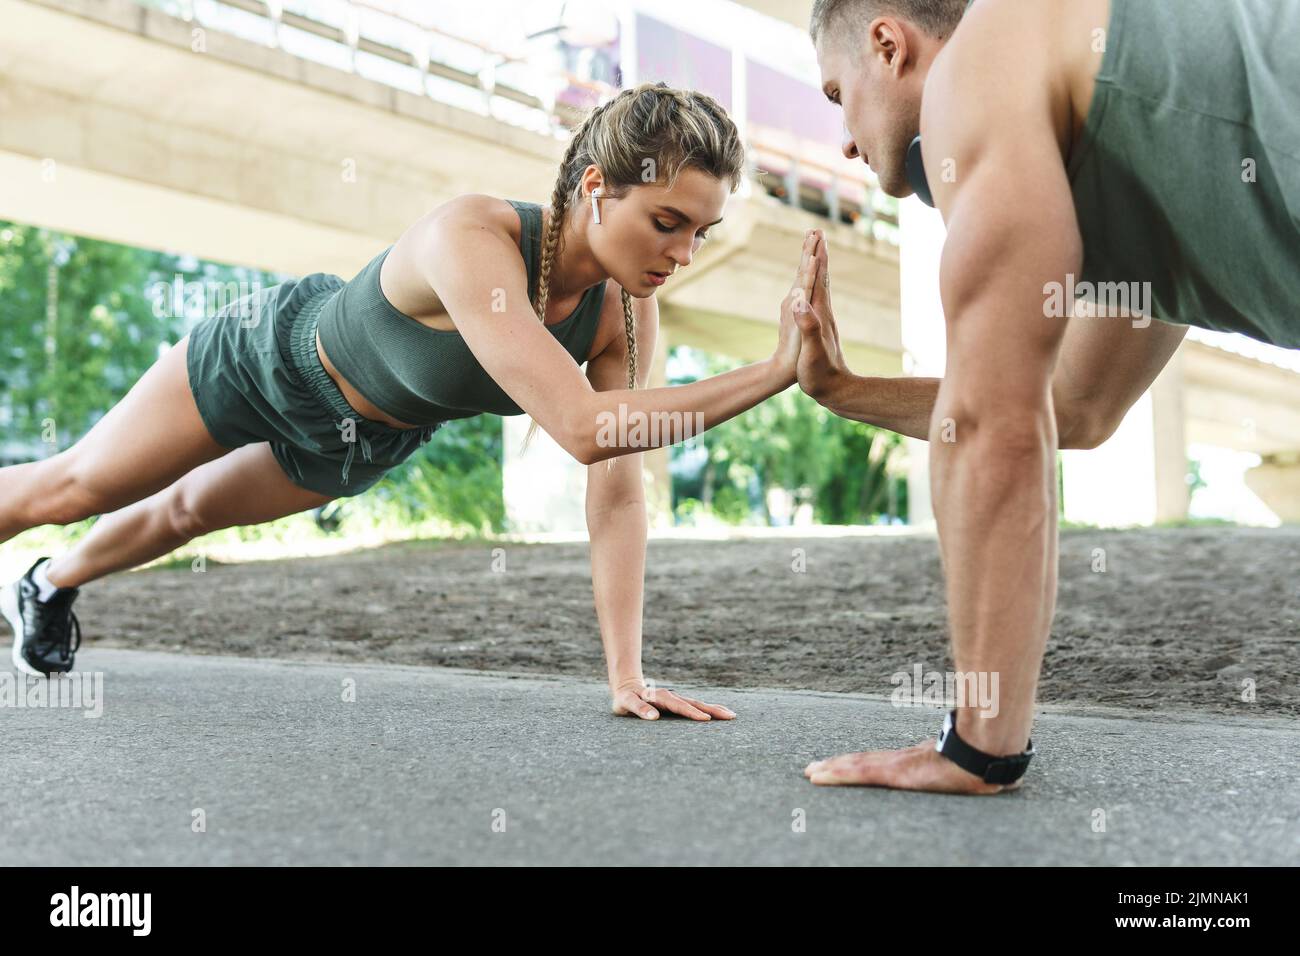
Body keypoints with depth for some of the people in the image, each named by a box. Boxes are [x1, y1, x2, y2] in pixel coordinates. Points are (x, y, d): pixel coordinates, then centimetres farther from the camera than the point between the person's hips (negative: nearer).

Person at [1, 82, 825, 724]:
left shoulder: (626, 312, -26)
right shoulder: (472, 239, -46)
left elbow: (619, 487, -24)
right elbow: (584, 428, -56)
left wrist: (626, 673, -29)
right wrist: (775, 373, -56)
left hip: (361, 443, 6)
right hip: (276, 356, -6)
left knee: (187, 511, 30)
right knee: (70, 488, 15)